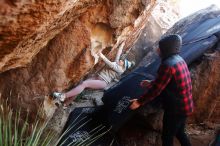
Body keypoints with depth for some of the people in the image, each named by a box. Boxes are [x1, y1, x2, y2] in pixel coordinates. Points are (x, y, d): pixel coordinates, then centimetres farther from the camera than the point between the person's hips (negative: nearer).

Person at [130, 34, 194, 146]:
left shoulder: (168, 65, -25)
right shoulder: (179, 60, 5)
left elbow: (157, 89, -22)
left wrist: (139, 102, -13)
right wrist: (151, 84, 23)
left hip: (176, 108, -9)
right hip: (185, 105, 9)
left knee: (167, 137, 7)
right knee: (180, 133, 25)